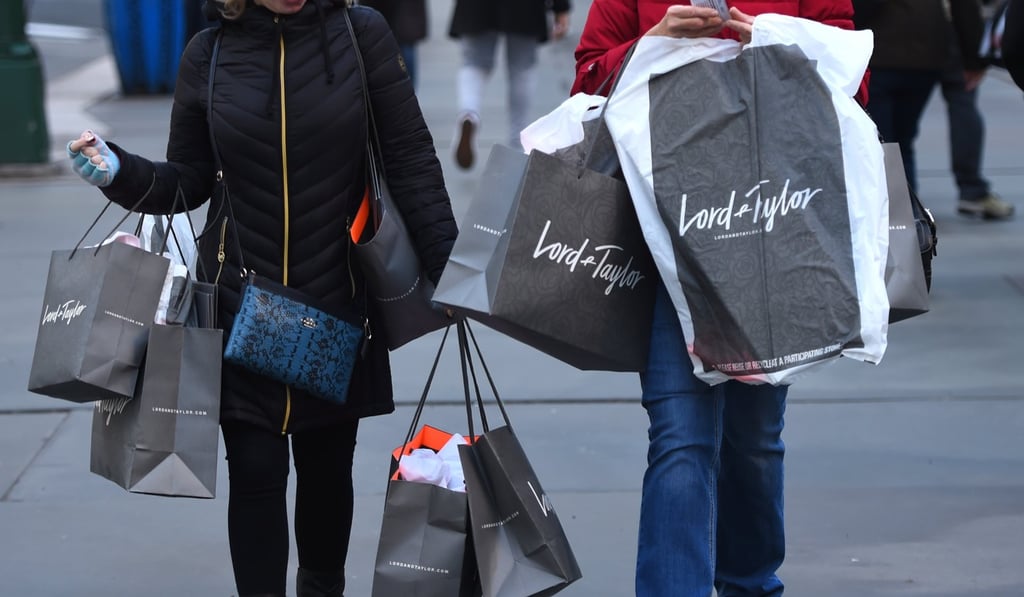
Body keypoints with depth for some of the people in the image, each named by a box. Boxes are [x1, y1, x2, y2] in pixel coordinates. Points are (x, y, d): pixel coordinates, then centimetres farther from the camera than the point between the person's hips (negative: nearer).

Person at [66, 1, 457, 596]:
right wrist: (119, 170, -13)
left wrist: (450, 269, -10)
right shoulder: (209, 54, -1)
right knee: (256, 470, -2)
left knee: (327, 464, 12)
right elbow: (188, 181, 6)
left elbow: (412, 161, -5)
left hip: (337, 305, 0)